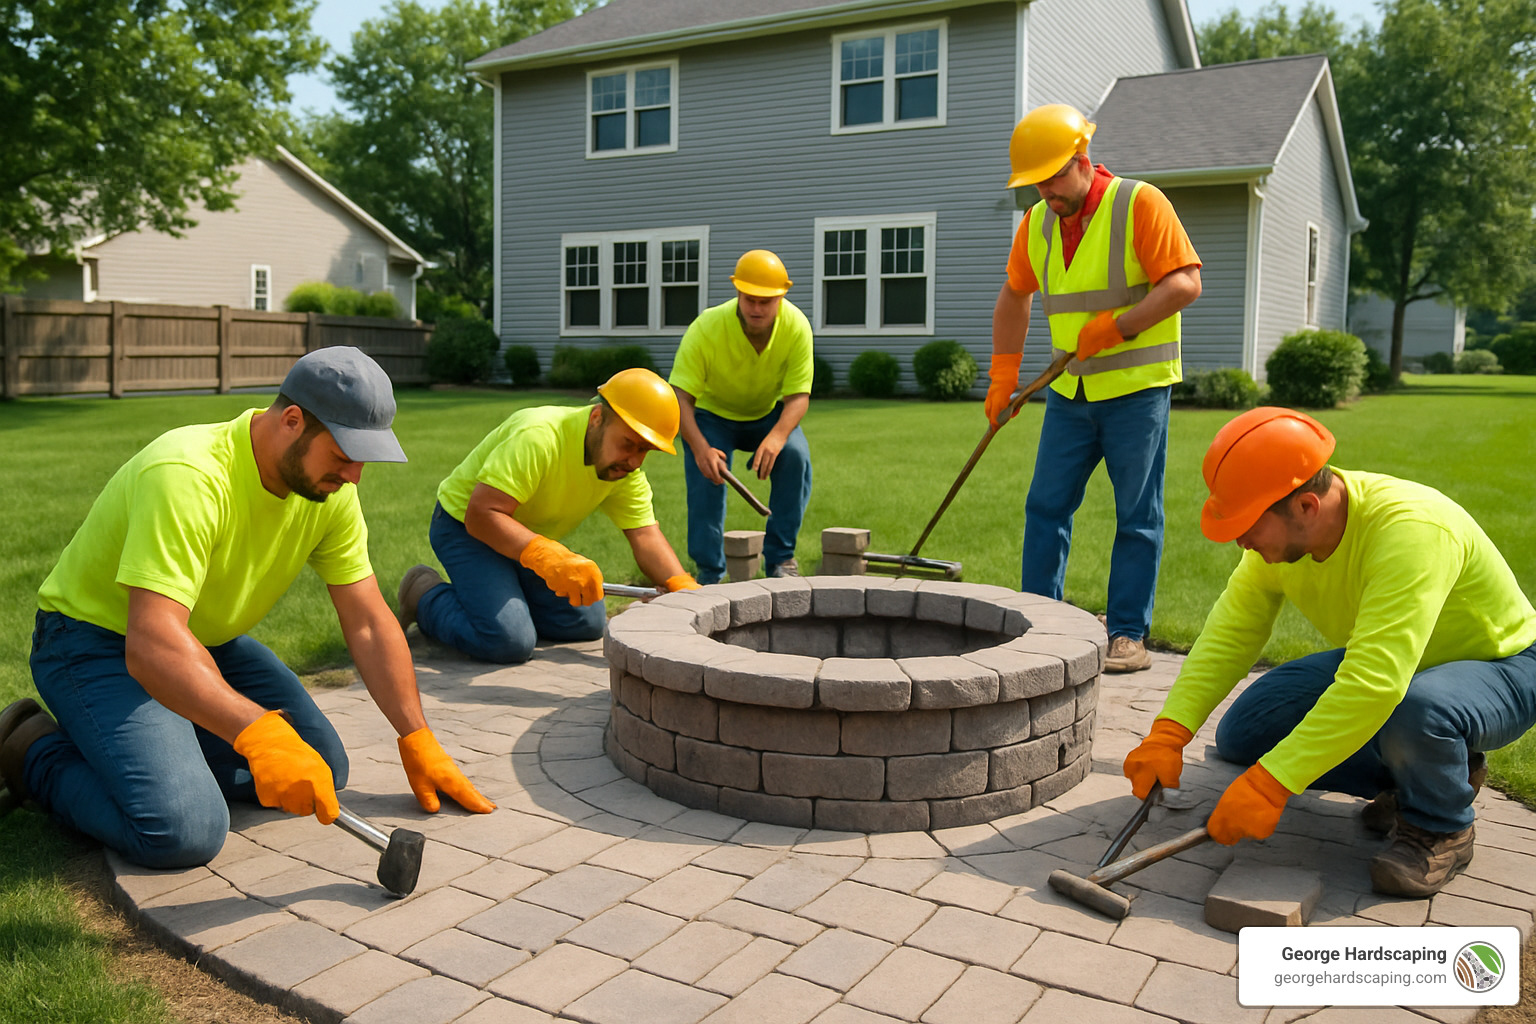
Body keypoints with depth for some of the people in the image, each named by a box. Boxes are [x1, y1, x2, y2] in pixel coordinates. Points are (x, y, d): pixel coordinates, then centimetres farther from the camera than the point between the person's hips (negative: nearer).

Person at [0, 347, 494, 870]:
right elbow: (152, 644, -42)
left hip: (205, 641, 7)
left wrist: (418, 742, -9)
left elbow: (369, 624, -6)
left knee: (321, 769, -2)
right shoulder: (189, 477, -33)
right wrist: (259, 734, -53)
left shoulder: (330, 490, -10)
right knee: (184, 832, -24)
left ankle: (159, 740, 15)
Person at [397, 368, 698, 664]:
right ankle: (426, 595, 2)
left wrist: (685, 589, -31)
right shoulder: (538, 437, -34)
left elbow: (646, 536, -13)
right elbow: (481, 515, -38)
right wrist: (548, 556, -52)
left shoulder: (626, 465, -11)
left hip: (530, 535, 8)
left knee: (588, 624, 4)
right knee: (510, 642, -23)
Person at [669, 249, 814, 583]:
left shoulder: (797, 326, -26)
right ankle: (709, 574, -7)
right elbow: (681, 396, -31)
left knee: (796, 457, -26)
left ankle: (779, 558, -12)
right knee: (705, 478, -23)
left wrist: (777, 436, -46)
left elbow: (799, 395, -26)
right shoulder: (706, 328, -31)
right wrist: (700, 448, -48)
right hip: (713, 414, -1)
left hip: (770, 414, 1)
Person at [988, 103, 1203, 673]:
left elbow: (1185, 283, -15)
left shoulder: (1140, 204, -10)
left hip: (1136, 388, -5)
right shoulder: (1038, 222, 7)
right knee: (1045, 506, 5)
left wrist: (1115, 326, -22)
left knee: (1136, 516, 1)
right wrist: (1003, 374, 12)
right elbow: (1015, 296, 18)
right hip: (1071, 391, 6)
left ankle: (1128, 636, 10)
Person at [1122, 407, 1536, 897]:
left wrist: (1269, 784, -45)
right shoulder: (1284, 532, -15)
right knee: (1242, 734, -6)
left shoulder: (1410, 530, -38)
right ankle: (1410, 776, 11)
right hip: (1380, 661, 7)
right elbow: (1230, 632, -12)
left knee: (1416, 708, -41)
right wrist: (1167, 735, -23)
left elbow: (1375, 684, -45)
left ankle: (1441, 827, -7)